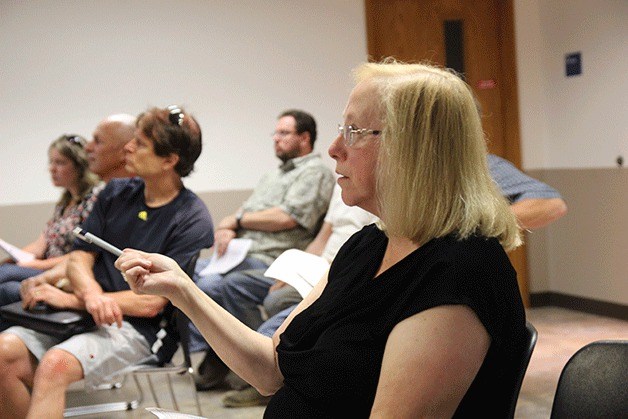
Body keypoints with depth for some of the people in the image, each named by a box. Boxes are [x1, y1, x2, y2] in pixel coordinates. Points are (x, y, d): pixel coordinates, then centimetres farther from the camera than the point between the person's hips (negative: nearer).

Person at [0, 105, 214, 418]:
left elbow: (152, 303, -12)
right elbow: (80, 257, 9)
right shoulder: (116, 193, 12)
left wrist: (72, 299, -12)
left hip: (135, 328, -6)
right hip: (84, 317, 6)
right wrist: (91, 294, -15)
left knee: (56, 363, -32)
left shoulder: (192, 220, -7)